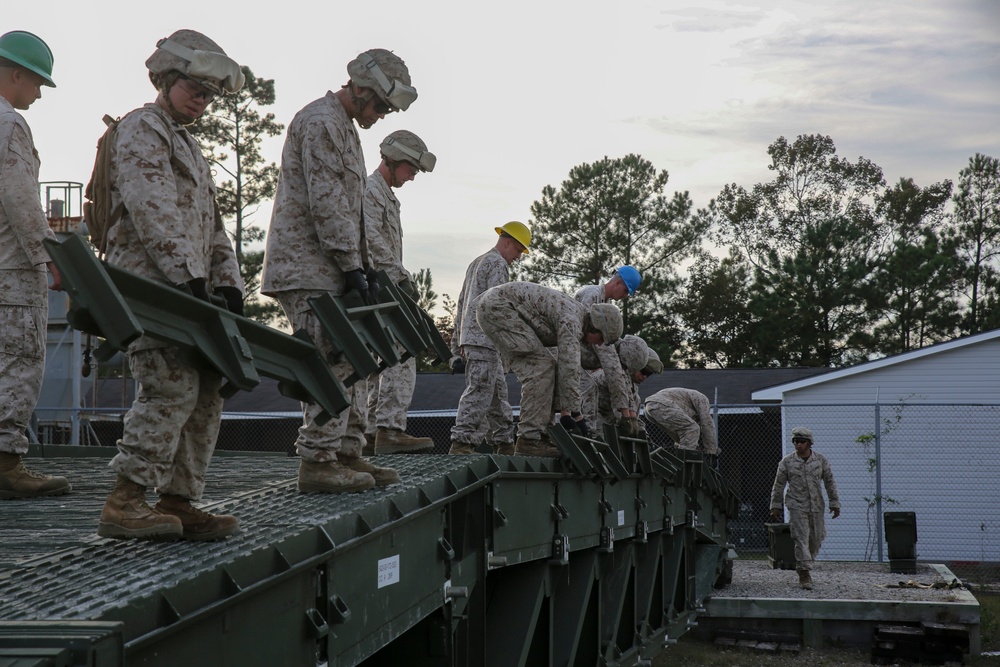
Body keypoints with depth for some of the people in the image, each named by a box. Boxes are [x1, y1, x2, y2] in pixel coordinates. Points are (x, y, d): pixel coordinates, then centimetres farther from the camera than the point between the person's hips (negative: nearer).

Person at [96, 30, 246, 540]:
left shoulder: (188, 145, 27)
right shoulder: (141, 128, -2)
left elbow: (210, 226, 26)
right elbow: (152, 210, -15)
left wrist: (228, 282, 11)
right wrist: (190, 276, -22)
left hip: (188, 288, 10)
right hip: (149, 283, -10)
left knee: (206, 393, 3)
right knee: (172, 387, -20)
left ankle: (178, 503, 5)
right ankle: (123, 504, -22)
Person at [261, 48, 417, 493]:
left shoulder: (345, 127, 22)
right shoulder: (320, 122, -12)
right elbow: (326, 203, -19)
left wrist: (363, 265, 18)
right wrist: (352, 266, -19)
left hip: (332, 270, 11)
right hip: (308, 268, -11)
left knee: (354, 360, 10)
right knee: (332, 362, -13)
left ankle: (348, 454, 15)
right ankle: (317, 462, -11)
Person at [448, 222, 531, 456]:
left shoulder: (476, 263, 25)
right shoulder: (498, 264, -5)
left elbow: (461, 303, 26)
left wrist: (457, 346, 25)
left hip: (469, 335, 10)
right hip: (485, 338, -10)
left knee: (498, 393, 12)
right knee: (479, 392, -14)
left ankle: (503, 443, 14)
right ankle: (462, 442, -20)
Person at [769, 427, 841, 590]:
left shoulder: (821, 460, 2)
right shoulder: (787, 462, -2)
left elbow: (830, 482, 8)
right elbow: (778, 485, 5)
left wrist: (835, 503, 5)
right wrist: (775, 506, 4)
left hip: (816, 506, 3)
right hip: (797, 506, -3)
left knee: (816, 540, 8)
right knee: (801, 539, -11)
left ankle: (804, 567, 29)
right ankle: (804, 575, -12)